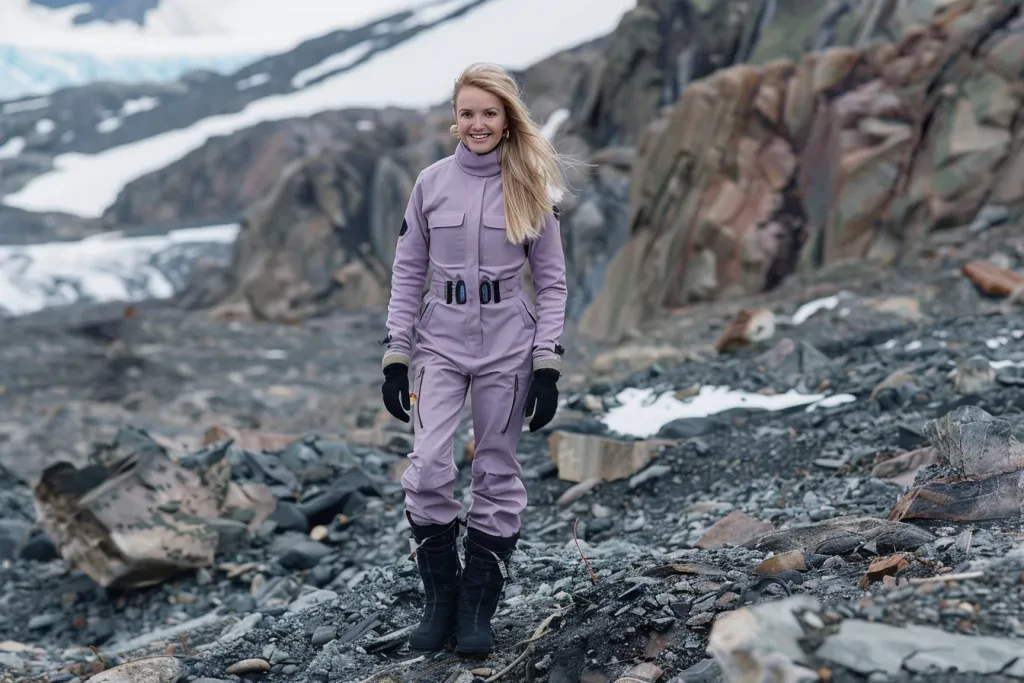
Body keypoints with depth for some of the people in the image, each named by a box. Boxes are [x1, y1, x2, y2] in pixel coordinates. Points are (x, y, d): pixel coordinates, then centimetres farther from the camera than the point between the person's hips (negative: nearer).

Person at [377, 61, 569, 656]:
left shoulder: (531, 187, 0)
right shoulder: (432, 182, 3)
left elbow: (552, 281, 2)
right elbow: (408, 272, 7)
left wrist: (548, 365, -5)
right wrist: (396, 355, 1)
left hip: (508, 344, 0)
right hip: (441, 339, 1)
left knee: (498, 473, 4)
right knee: (428, 467, -11)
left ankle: (478, 607, 16)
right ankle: (441, 597, 7)